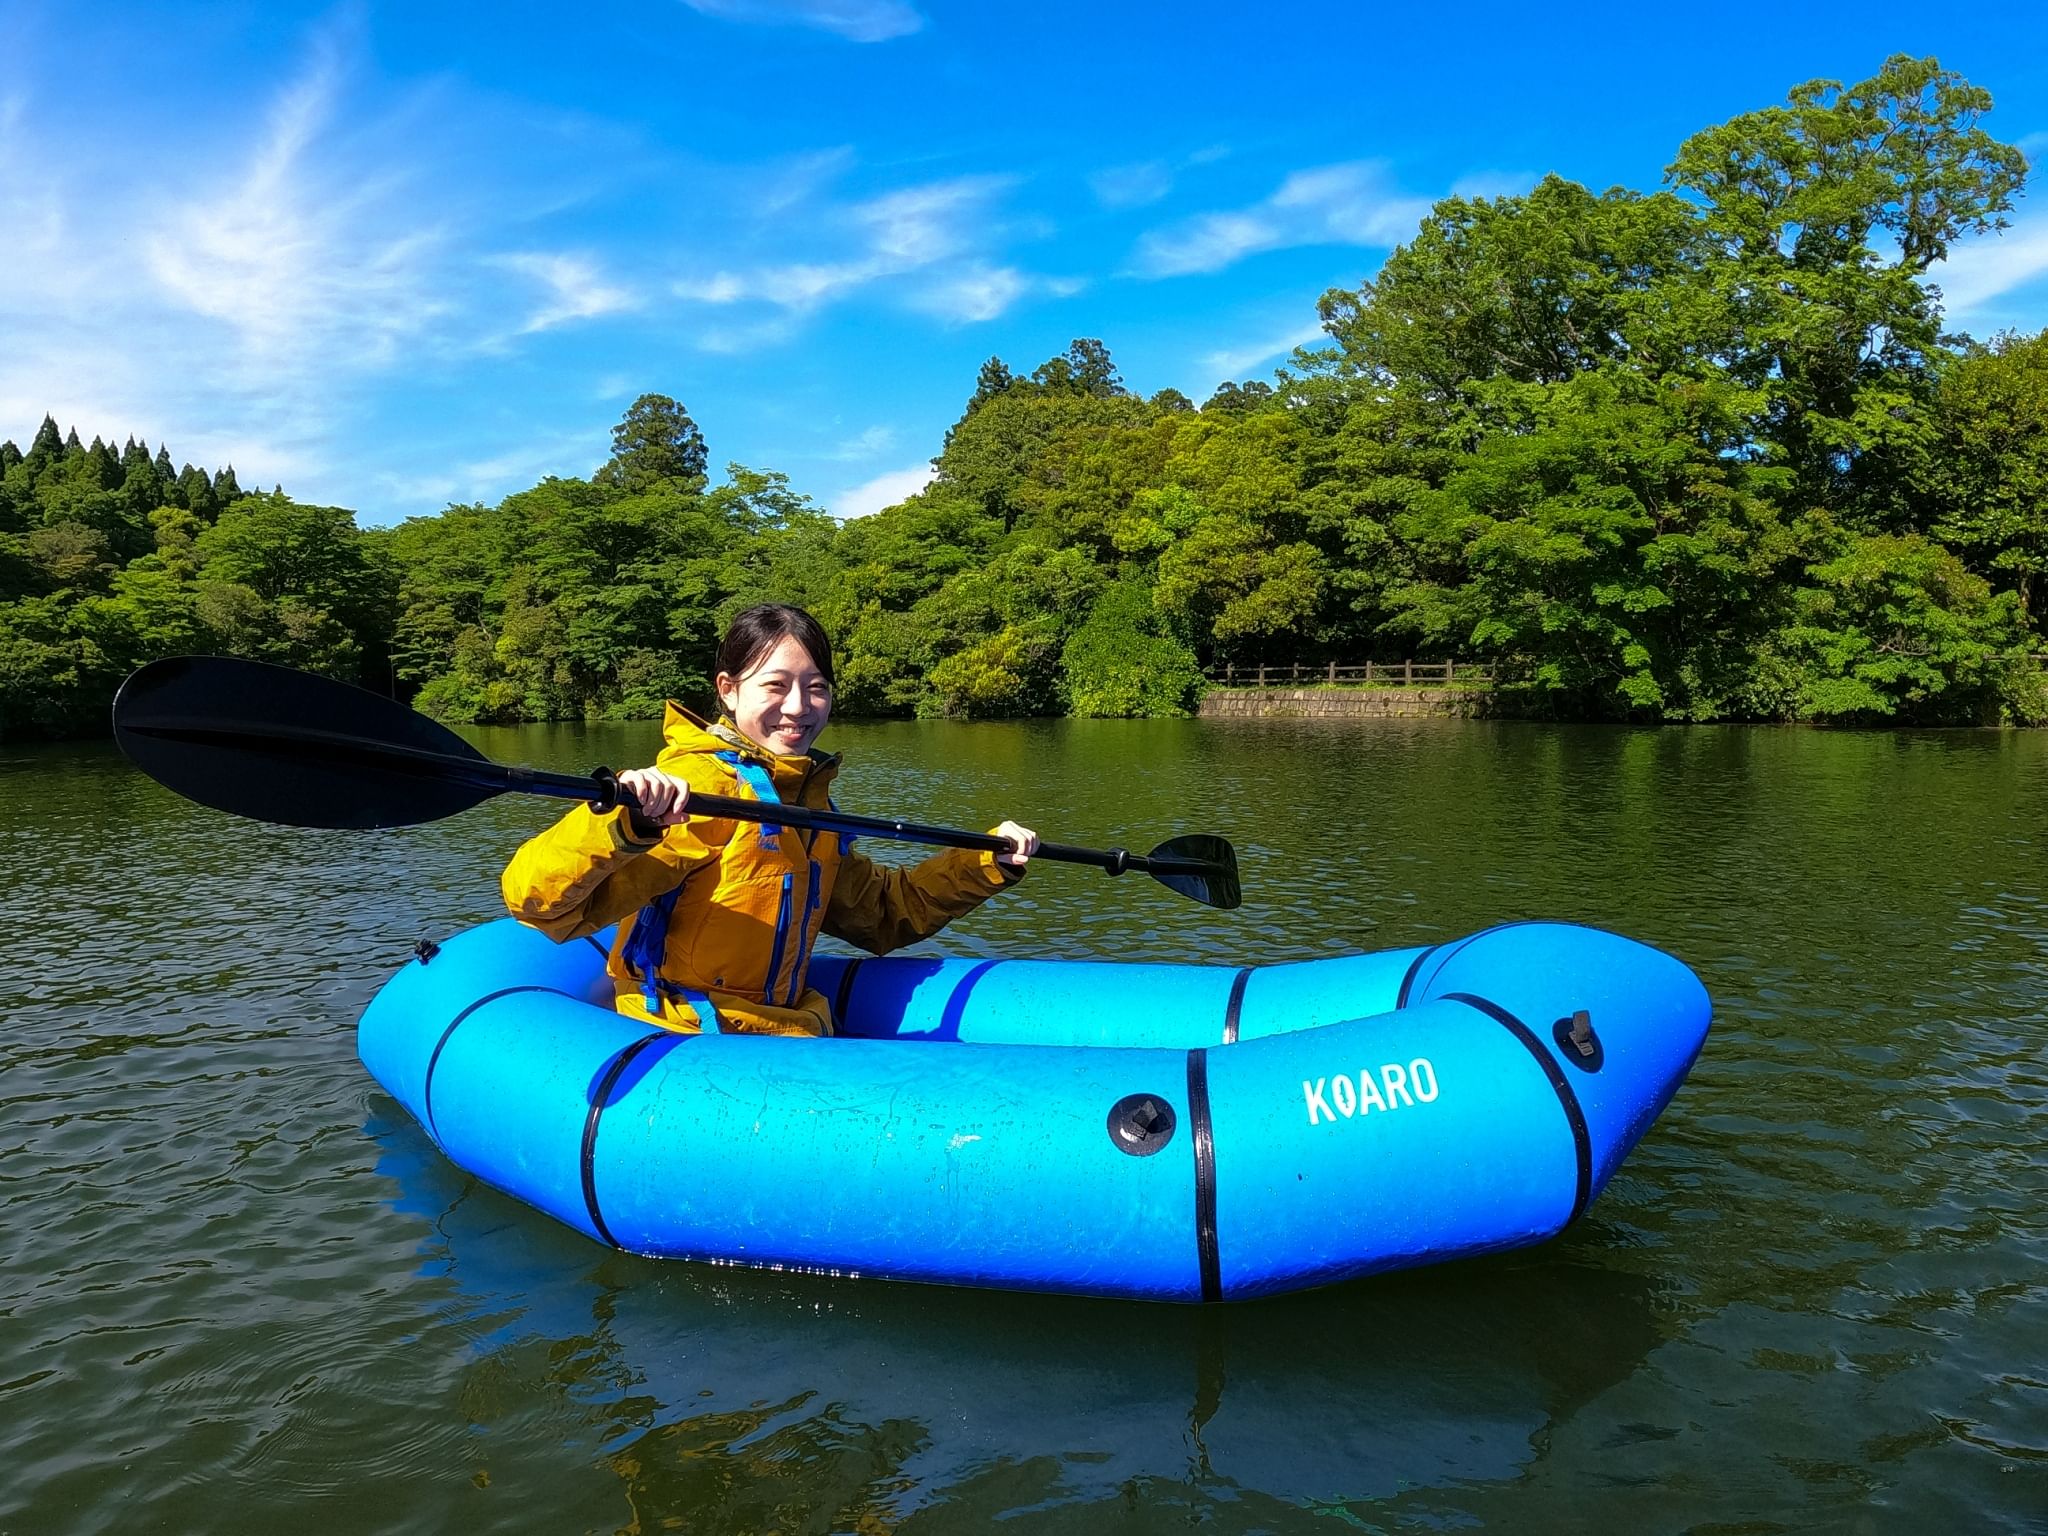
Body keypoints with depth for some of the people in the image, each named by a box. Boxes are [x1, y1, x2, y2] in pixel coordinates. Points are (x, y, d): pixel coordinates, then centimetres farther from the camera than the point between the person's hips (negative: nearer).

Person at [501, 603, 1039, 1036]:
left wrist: (988, 864, 15)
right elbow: (537, 898, -25)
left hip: (785, 1029, 9)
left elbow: (882, 913, 24)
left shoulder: (809, 802, 12)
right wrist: (625, 823, -43)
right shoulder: (697, 788, -16)